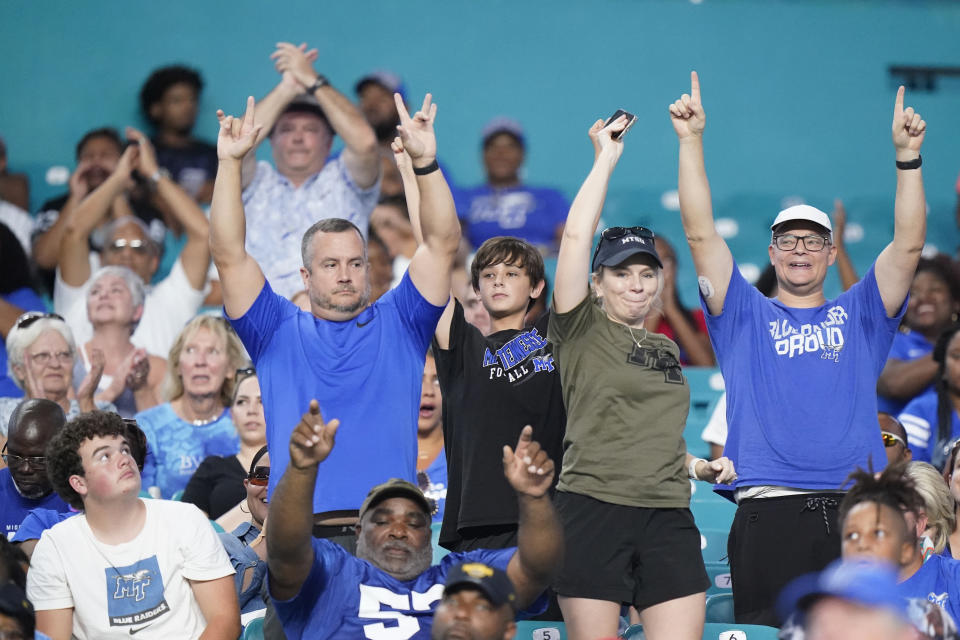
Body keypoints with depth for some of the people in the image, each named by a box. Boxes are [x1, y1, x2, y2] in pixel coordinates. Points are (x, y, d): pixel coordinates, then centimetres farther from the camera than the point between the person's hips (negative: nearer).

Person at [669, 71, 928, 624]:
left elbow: (908, 245, 7)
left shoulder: (858, 316, 18)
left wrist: (908, 156, -4)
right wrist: (692, 141, -2)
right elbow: (701, 234, 7)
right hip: (769, 512, -1)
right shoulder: (746, 316, 16)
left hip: (857, 512, 1)